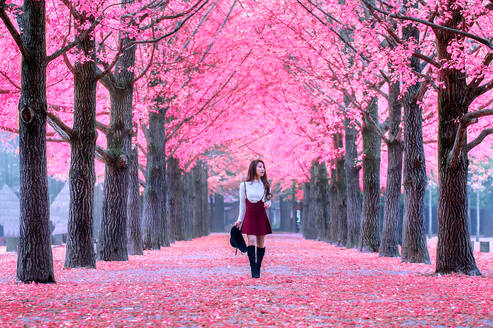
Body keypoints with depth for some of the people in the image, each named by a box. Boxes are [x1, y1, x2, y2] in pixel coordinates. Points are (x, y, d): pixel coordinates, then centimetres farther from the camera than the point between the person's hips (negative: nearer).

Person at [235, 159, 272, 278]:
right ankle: (253, 270, -15)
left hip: (262, 216, 2)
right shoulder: (244, 185, 2)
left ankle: (258, 268, 12)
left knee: (261, 243, 2)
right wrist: (240, 219, 6)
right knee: (251, 240, -15)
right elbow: (242, 203, 7)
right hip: (249, 216, -2)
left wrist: (268, 204, -7)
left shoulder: (266, 185, 8)